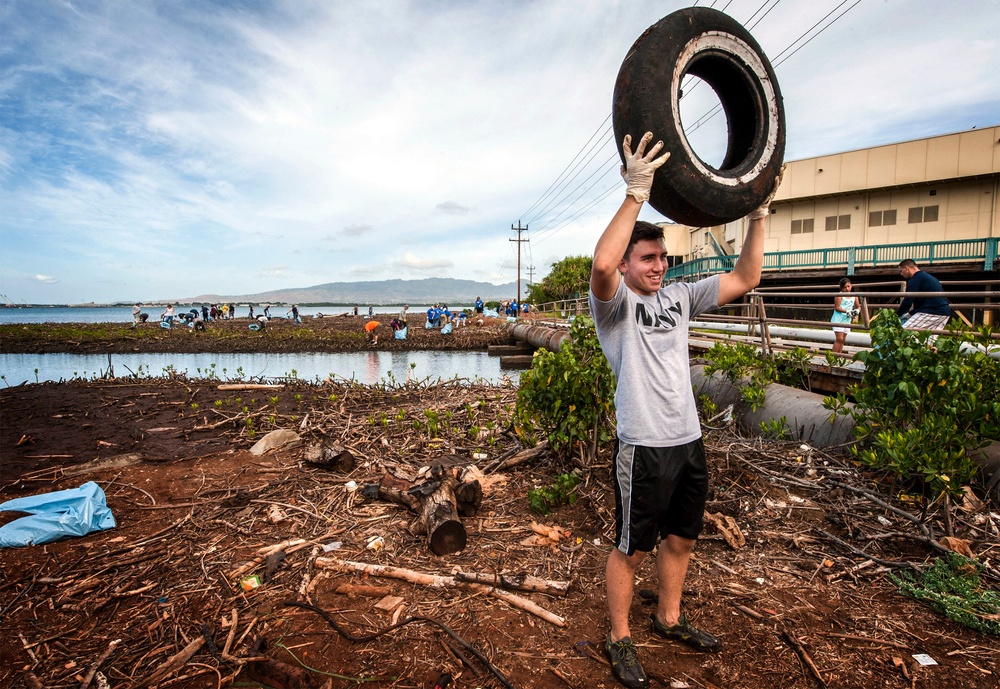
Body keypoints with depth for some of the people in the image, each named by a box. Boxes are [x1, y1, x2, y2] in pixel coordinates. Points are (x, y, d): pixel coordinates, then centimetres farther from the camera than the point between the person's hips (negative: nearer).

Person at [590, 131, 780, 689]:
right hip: (645, 448, -7)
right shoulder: (616, 303, -10)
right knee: (632, 548, 8)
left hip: (689, 441, 7)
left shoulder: (679, 297, 10)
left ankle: (670, 618, 45)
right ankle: (620, 638, 29)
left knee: (681, 539, 22)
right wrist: (636, 193, -33)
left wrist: (759, 213, 5)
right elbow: (602, 264, -33)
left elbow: (744, 279, 11)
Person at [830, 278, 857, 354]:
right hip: (838, 320, -6)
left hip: (847, 320, 6)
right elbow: (836, 308, -14)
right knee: (839, 339, -13)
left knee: (842, 340, 8)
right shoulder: (839, 295, -9)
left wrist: (856, 311, -2)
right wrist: (847, 311, -21)